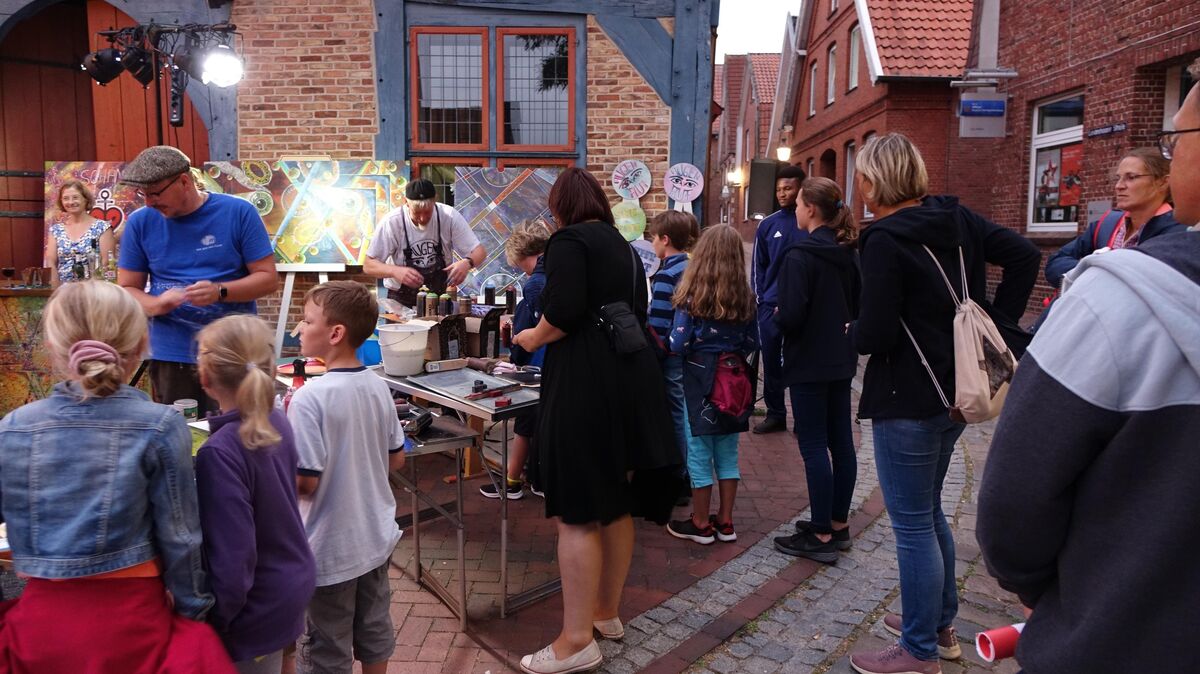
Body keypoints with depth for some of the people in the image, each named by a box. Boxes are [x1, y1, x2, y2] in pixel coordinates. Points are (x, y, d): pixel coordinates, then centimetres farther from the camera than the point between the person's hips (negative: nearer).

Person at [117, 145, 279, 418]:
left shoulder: (239, 213, -3)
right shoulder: (140, 222, 5)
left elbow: (268, 278, -2)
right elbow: (127, 290, 8)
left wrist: (220, 291, -18)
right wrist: (156, 304, -13)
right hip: (171, 357, 2)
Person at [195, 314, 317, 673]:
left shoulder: (220, 452, -27)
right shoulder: (278, 421, -4)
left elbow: (233, 563, -27)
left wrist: (210, 622, -13)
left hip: (258, 608, -7)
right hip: (296, 580, 7)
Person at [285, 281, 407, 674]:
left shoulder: (309, 397, -23)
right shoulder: (378, 387, -3)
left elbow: (305, 482, -21)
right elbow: (396, 459, 6)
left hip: (331, 549, -6)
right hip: (376, 537, 6)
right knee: (375, 630, 22)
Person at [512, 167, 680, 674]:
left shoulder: (568, 240, -5)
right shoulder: (623, 246, 19)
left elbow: (564, 311, -19)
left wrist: (534, 338, 0)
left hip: (586, 381, -9)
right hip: (632, 374, 9)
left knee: (577, 513, -3)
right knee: (615, 503, 16)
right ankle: (606, 612, 30)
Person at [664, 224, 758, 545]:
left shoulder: (691, 296, -14)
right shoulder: (745, 298, -2)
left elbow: (679, 345, -16)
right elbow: (752, 343, 4)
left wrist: (672, 342, 5)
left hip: (700, 381, -4)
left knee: (700, 453, 7)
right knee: (728, 452, 14)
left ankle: (701, 524, 18)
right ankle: (725, 522, 23)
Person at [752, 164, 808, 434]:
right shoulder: (768, 224, 5)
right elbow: (759, 265, 8)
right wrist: (763, 299, -1)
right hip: (770, 305, 3)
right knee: (771, 361, 9)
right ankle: (775, 414, 21)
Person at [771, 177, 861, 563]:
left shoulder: (800, 256, -18)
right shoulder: (849, 254, 7)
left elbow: (791, 317, -22)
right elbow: (858, 306, 15)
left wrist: (776, 318, -2)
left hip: (809, 364, -8)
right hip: (841, 361, 8)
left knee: (814, 445, -1)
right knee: (841, 441, 13)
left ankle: (821, 536, 6)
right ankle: (839, 524, 25)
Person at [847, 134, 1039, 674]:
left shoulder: (885, 241, -19)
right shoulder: (956, 218, 4)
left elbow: (874, 337, -22)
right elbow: (1024, 254, 5)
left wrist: (853, 330, -1)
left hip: (907, 401, -9)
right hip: (954, 390, 9)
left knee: (912, 524, 3)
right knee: (928, 511, 23)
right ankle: (941, 625, 37)